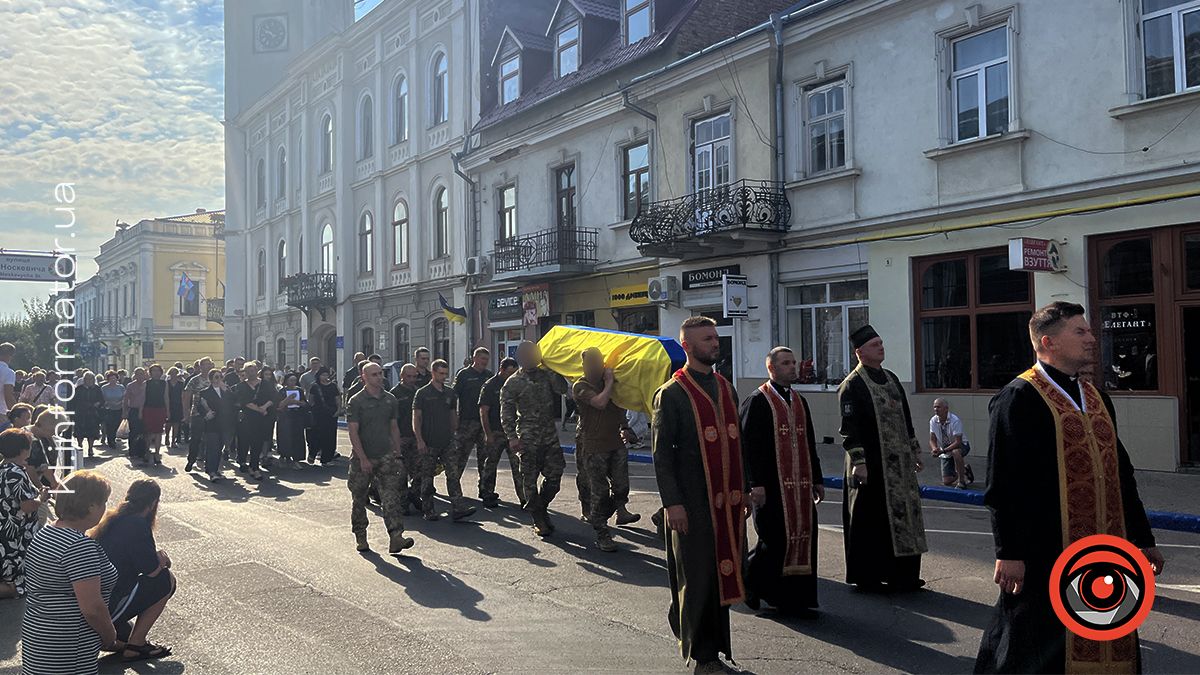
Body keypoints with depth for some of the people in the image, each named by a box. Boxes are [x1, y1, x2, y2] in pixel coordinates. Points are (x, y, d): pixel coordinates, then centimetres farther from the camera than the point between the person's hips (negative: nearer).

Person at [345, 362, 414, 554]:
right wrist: (363, 459, -17)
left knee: (392, 496, -10)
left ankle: (396, 538, -17)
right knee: (359, 499, 10)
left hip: (386, 456, 3)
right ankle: (360, 537, 27)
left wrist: (397, 454, 10)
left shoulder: (390, 399, 8)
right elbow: (353, 432, -11)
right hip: (362, 458, -3)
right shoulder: (356, 401, -7)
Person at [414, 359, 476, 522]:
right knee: (427, 477, 5)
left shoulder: (450, 393, 11)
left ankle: (458, 508, -10)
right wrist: (419, 440, -12)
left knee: (454, 474, -6)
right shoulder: (422, 393, -3)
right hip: (428, 443, -4)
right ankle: (427, 510, 15)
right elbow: (416, 419, -5)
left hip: (447, 442, 4)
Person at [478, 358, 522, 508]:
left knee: (517, 465, -1)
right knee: (490, 464, 7)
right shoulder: (489, 386, -4)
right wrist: (488, 434, -12)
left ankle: (523, 498, -2)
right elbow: (483, 412, -6)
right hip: (495, 432, -3)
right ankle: (488, 495, 19)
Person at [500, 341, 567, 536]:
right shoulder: (512, 383, -1)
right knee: (530, 480, 0)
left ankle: (540, 507, 26)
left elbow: (562, 389, -6)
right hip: (528, 439, -4)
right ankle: (539, 520, 12)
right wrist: (512, 437, -13)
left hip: (550, 436, 4)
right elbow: (506, 413, -4)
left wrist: (551, 370, -9)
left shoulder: (546, 374, 9)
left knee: (554, 475, 4)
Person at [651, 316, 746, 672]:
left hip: (728, 501, 6)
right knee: (698, 578, 2)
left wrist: (742, 491, 14)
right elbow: (661, 453, -9)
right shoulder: (671, 394, -6)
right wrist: (673, 503, -14)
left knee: (723, 573, 9)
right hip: (693, 505, -6)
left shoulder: (727, 389, 14)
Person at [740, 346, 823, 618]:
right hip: (771, 486, -7)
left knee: (802, 539, 6)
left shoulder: (800, 402, 17)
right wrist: (756, 483, -18)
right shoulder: (757, 402, -6)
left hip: (800, 485, 7)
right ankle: (750, 578, 18)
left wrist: (816, 479, 17)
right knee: (775, 540, -6)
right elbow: (748, 445, -12)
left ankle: (795, 599, 15)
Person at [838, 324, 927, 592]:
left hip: (899, 462, 8)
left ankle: (901, 574, 19)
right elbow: (849, 427, -15)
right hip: (871, 465, -8)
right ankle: (866, 576, 10)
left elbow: (905, 418, 20)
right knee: (869, 518, 0)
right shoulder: (852, 385, -10)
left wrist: (914, 450, 18)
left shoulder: (891, 379, 14)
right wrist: (858, 461, -20)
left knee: (903, 513, 10)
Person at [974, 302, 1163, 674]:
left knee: (1106, 644, 13)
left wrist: (1142, 538, 19)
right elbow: (1003, 485, -15)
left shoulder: (1097, 398, 14)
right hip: (1047, 551, -8)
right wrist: (1008, 552, -17)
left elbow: (1121, 474, 19)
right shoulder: (1018, 398, -11)